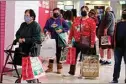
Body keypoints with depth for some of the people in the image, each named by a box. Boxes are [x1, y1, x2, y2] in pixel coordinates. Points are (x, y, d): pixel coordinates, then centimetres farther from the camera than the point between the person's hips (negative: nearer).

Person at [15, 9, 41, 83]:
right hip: (23, 49, 7)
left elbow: (35, 39, -19)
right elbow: (17, 34, 17)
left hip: (32, 50, -7)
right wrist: (19, 39, -6)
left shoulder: (36, 25, -11)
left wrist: (25, 40, -19)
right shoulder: (23, 24, 13)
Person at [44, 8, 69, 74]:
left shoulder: (61, 20, 2)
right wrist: (46, 31, -17)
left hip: (59, 39, -2)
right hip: (51, 39, 2)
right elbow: (45, 28, 4)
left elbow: (67, 27, -1)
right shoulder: (49, 20, 7)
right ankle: (50, 67, 20)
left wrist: (62, 30, -17)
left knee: (58, 53, 2)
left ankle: (59, 68, 12)